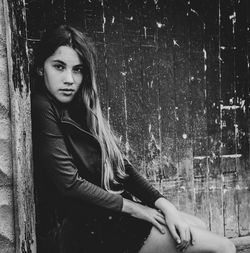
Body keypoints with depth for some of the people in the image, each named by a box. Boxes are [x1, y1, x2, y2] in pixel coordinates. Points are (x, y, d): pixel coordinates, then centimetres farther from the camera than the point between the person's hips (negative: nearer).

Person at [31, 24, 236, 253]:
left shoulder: (80, 109, 10)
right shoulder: (41, 109, -14)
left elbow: (122, 166, 6)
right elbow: (70, 184, -19)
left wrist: (164, 205, -6)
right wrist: (133, 208, -11)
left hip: (107, 213, 8)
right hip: (87, 228, -8)